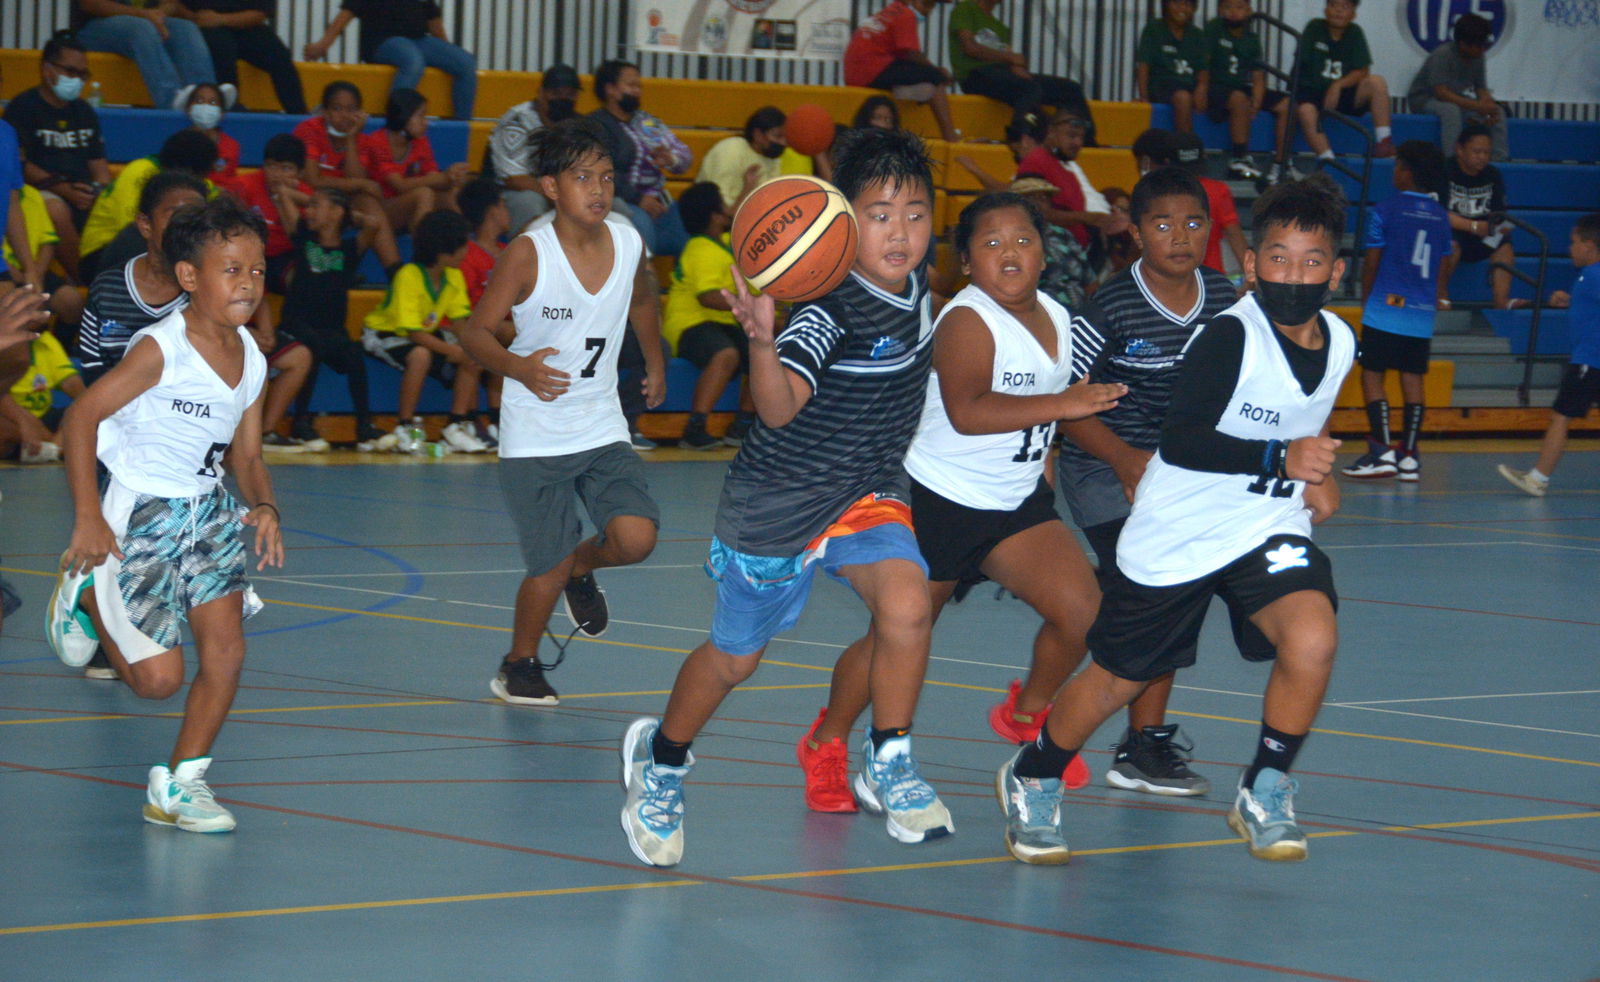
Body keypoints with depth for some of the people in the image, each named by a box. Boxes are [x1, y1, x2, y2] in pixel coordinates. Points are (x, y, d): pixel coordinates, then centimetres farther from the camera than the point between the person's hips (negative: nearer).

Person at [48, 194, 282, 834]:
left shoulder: (250, 360, 1)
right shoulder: (162, 349, -19)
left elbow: (247, 456, 9)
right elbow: (81, 417, -17)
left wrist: (265, 507, -13)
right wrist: (87, 517, -21)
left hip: (210, 512, 6)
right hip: (141, 517, -6)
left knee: (226, 648, -5)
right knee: (157, 678, -6)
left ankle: (178, 787, 9)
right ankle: (87, 595, 23)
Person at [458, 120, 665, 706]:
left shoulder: (629, 243, -3)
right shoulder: (529, 254, -16)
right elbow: (476, 333, -13)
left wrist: (655, 360, 25)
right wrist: (519, 367, -30)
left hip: (603, 430, 4)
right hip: (535, 435, -4)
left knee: (636, 538, -16)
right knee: (548, 570, -3)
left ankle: (582, 568, 21)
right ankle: (520, 665, 26)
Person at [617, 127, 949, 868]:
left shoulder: (915, 272, -7)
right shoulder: (830, 312, -28)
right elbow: (778, 406, -43)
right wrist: (763, 339, -60)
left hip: (868, 492, 5)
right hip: (778, 501, -5)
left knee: (906, 604, -25)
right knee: (735, 656, 13)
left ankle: (888, 766, -6)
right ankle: (661, 760, 42)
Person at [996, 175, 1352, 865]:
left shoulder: (1339, 343, -2)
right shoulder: (1230, 336, -23)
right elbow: (1180, 440, -31)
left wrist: (1318, 475, 8)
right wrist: (1280, 458, -37)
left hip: (1269, 525, 4)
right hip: (1176, 534, -4)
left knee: (1312, 639, -24)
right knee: (1118, 679, 10)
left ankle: (1265, 794, -2)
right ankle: (1032, 780, 38)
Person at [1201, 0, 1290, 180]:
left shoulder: (1251, 39, 8)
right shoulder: (1213, 28, -3)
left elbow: (1258, 76, 3)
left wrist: (1256, 102, -14)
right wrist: (1202, 88, -25)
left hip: (1244, 87, 6)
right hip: (1217, 87, -6)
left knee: (1287, 104, -8)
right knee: (1239, 99, -38)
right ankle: (1239, 159, -30)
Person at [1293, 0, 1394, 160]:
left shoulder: (1355, 32, 4)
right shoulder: (1315, 28, -3)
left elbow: (1363, 71, -3)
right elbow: (1300, 62, -6)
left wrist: (1337, 86, -18)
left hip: (1342, 94, 3)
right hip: (1310, 91, -3)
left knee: (1377, 82, -18)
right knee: (1306, 111, -37)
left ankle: (1384, 143, -19)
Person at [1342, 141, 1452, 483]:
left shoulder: (1385, 211, -6)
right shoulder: (1441, 216, 9)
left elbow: (1371, 264, -1)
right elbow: (1440, 267, 14)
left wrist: (1366, 299, 14)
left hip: (1385, 310, -5)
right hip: (1422, 314, 5)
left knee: (1372, 377, -2)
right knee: (1412, 379, 7)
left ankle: (1382, 451, -10)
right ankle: (1409, 455, 6)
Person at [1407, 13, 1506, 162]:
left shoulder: (1478, 58, -5)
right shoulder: (1443, 55, -26)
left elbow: (1481, 89, 0)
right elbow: (1441, 92, -34)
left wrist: (1488, 105, -25)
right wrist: (1477, 106, -38)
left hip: (1455, 99, 7)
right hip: (1423, 99, -7)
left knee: (1499, 111, -8)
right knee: (1450, 110, -40)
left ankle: (1500, 157, -14)